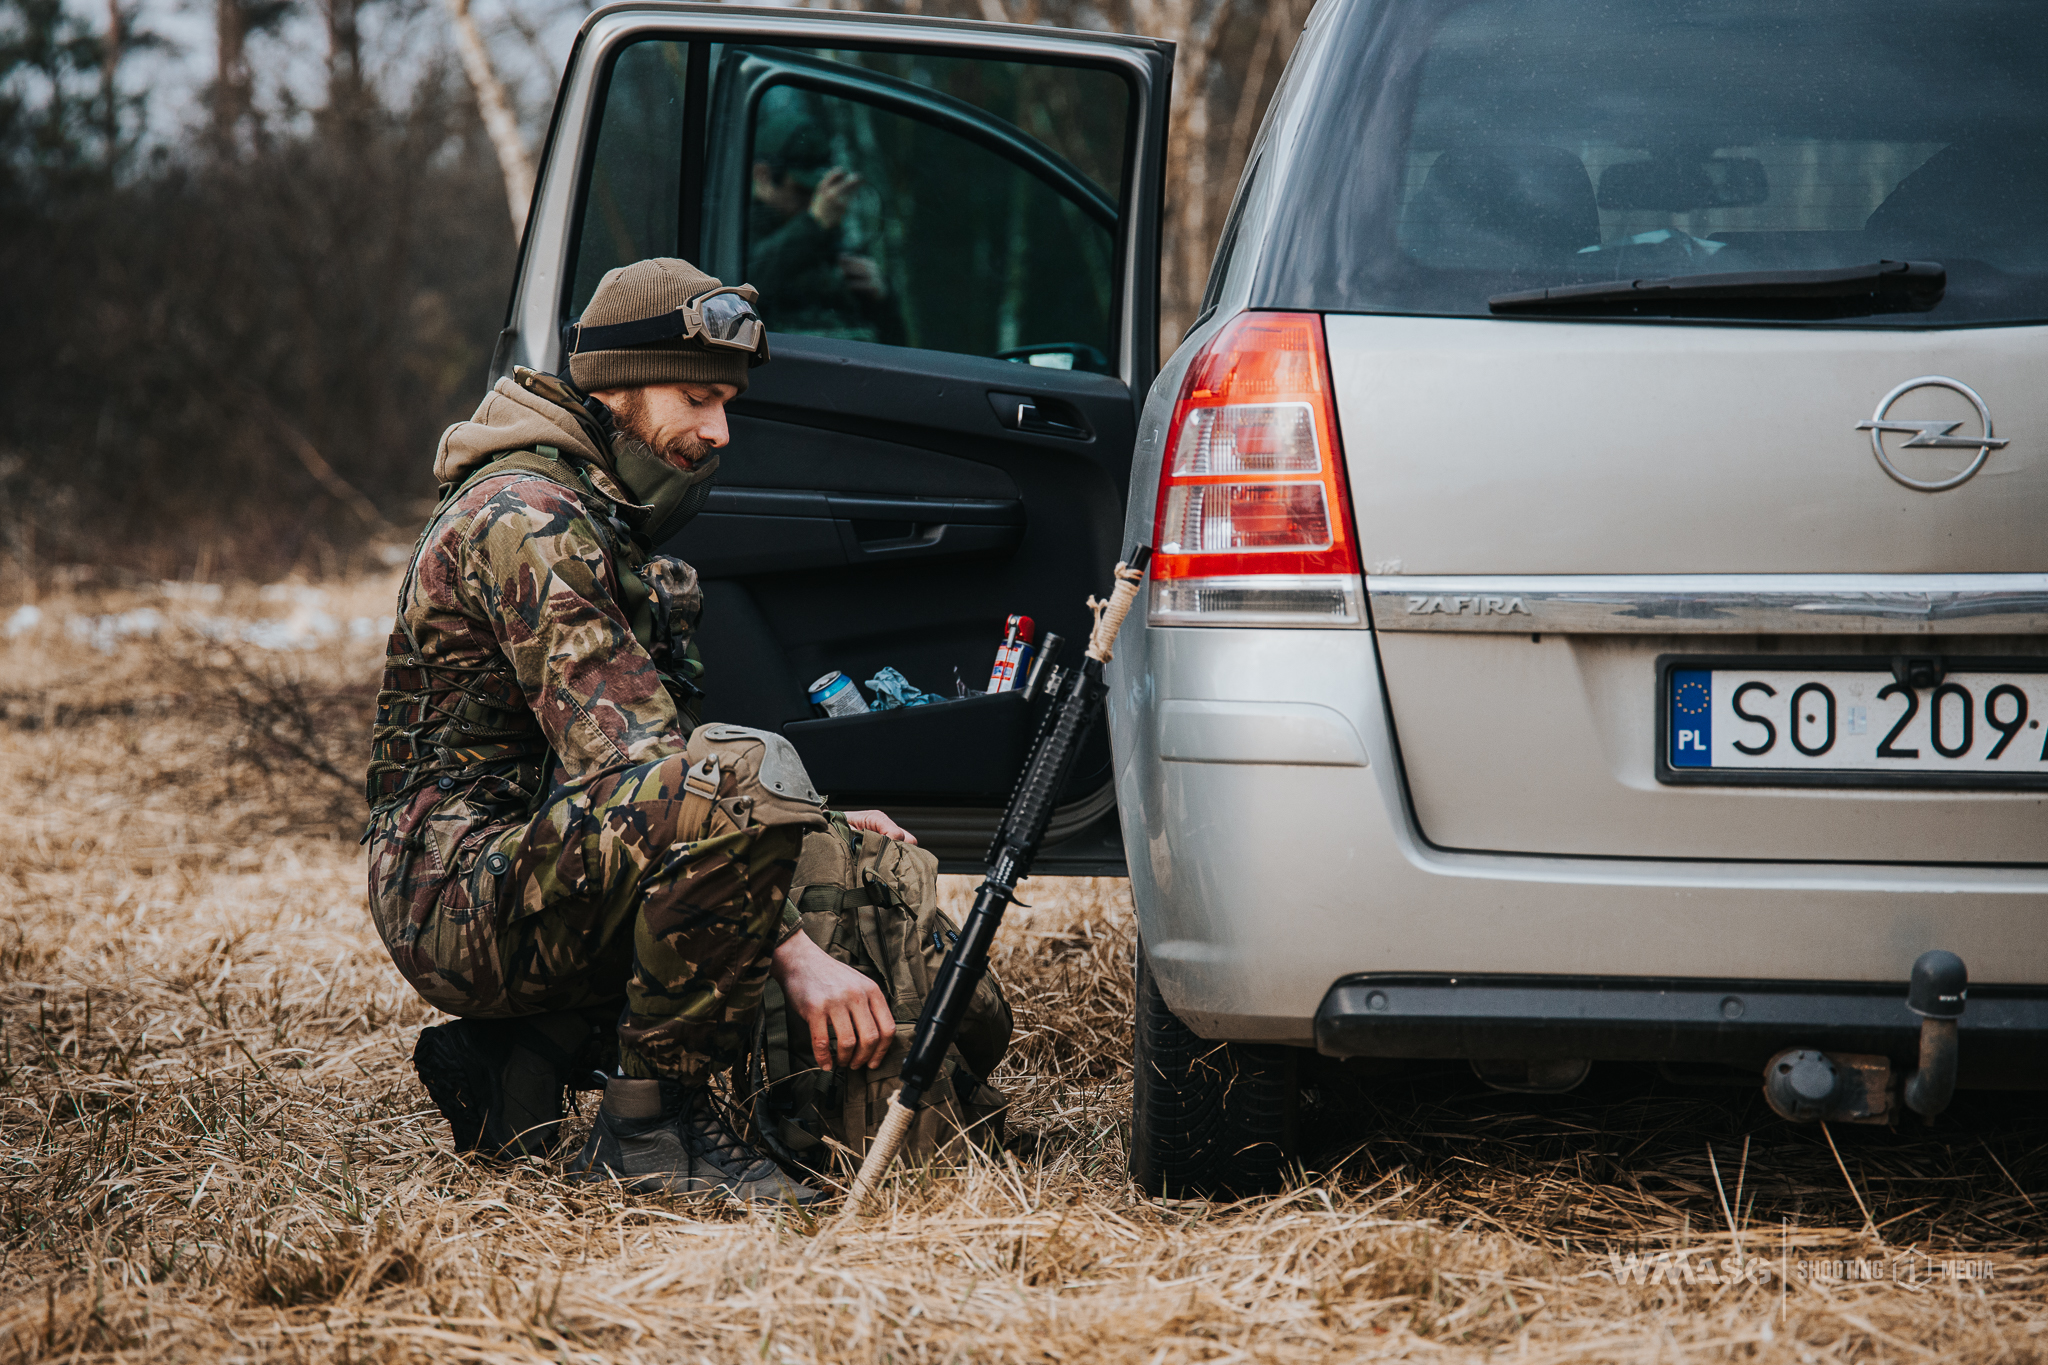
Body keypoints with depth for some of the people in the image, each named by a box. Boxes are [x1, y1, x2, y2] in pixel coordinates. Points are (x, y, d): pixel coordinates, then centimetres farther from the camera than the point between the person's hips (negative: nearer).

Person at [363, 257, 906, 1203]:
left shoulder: (609, 517, 19)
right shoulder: (526, 518, -15)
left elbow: (656, 743, 26)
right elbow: (625, 764, -25)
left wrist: (810, 823, 10)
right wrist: (793, 951, -30)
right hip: (461, 900, -10)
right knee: (744, 773, -32)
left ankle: (517, 1061, 11)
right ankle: (651, 1123, -20)